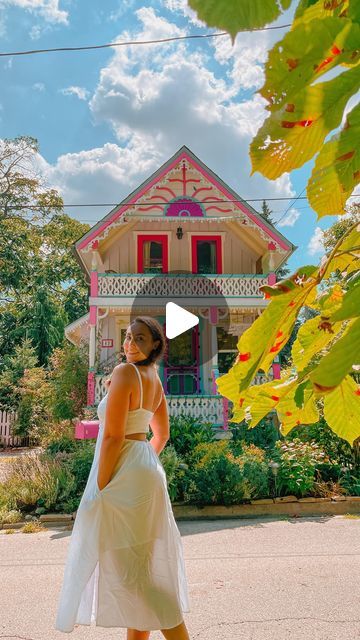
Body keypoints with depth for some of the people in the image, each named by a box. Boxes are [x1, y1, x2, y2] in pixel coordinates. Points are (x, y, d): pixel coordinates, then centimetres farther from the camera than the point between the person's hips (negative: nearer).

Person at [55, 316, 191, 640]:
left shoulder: (124, 372, -16)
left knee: (131, 567, 1)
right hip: (147, 468, 9)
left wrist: (100, 488, -15)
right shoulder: (155, 379, 10)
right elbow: (162, 434, 18)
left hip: (124, 477, -9)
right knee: (136, 562, 18)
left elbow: (113, 436, -20)